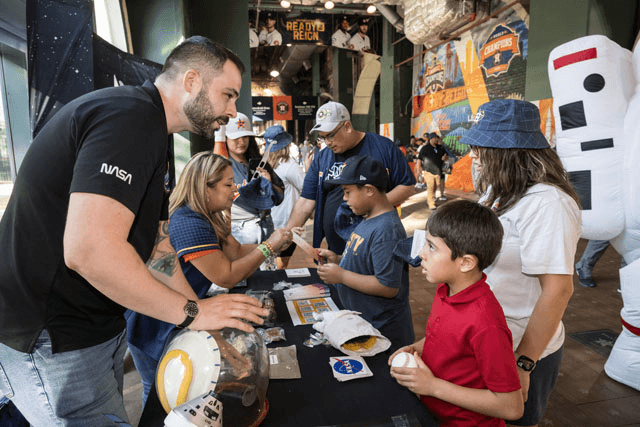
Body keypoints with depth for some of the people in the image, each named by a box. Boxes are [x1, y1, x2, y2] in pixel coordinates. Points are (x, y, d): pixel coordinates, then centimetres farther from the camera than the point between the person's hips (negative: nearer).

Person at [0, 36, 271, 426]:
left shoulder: (153, 135, 12)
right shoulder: (131, 115, -22)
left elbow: (155, 243, 12)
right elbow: (89, 250, -33)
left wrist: (208, 317, 6)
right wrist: (192, 312, -21)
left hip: (98, 327, 10)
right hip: (53, 341, -10)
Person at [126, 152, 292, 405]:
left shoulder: (209, 217, 1)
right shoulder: (189, 224, -30)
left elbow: (235, 252, 2)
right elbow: (227, 277, -28)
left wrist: (274, 244, -10)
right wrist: (267, 247, -21)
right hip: (156, 330, -9)